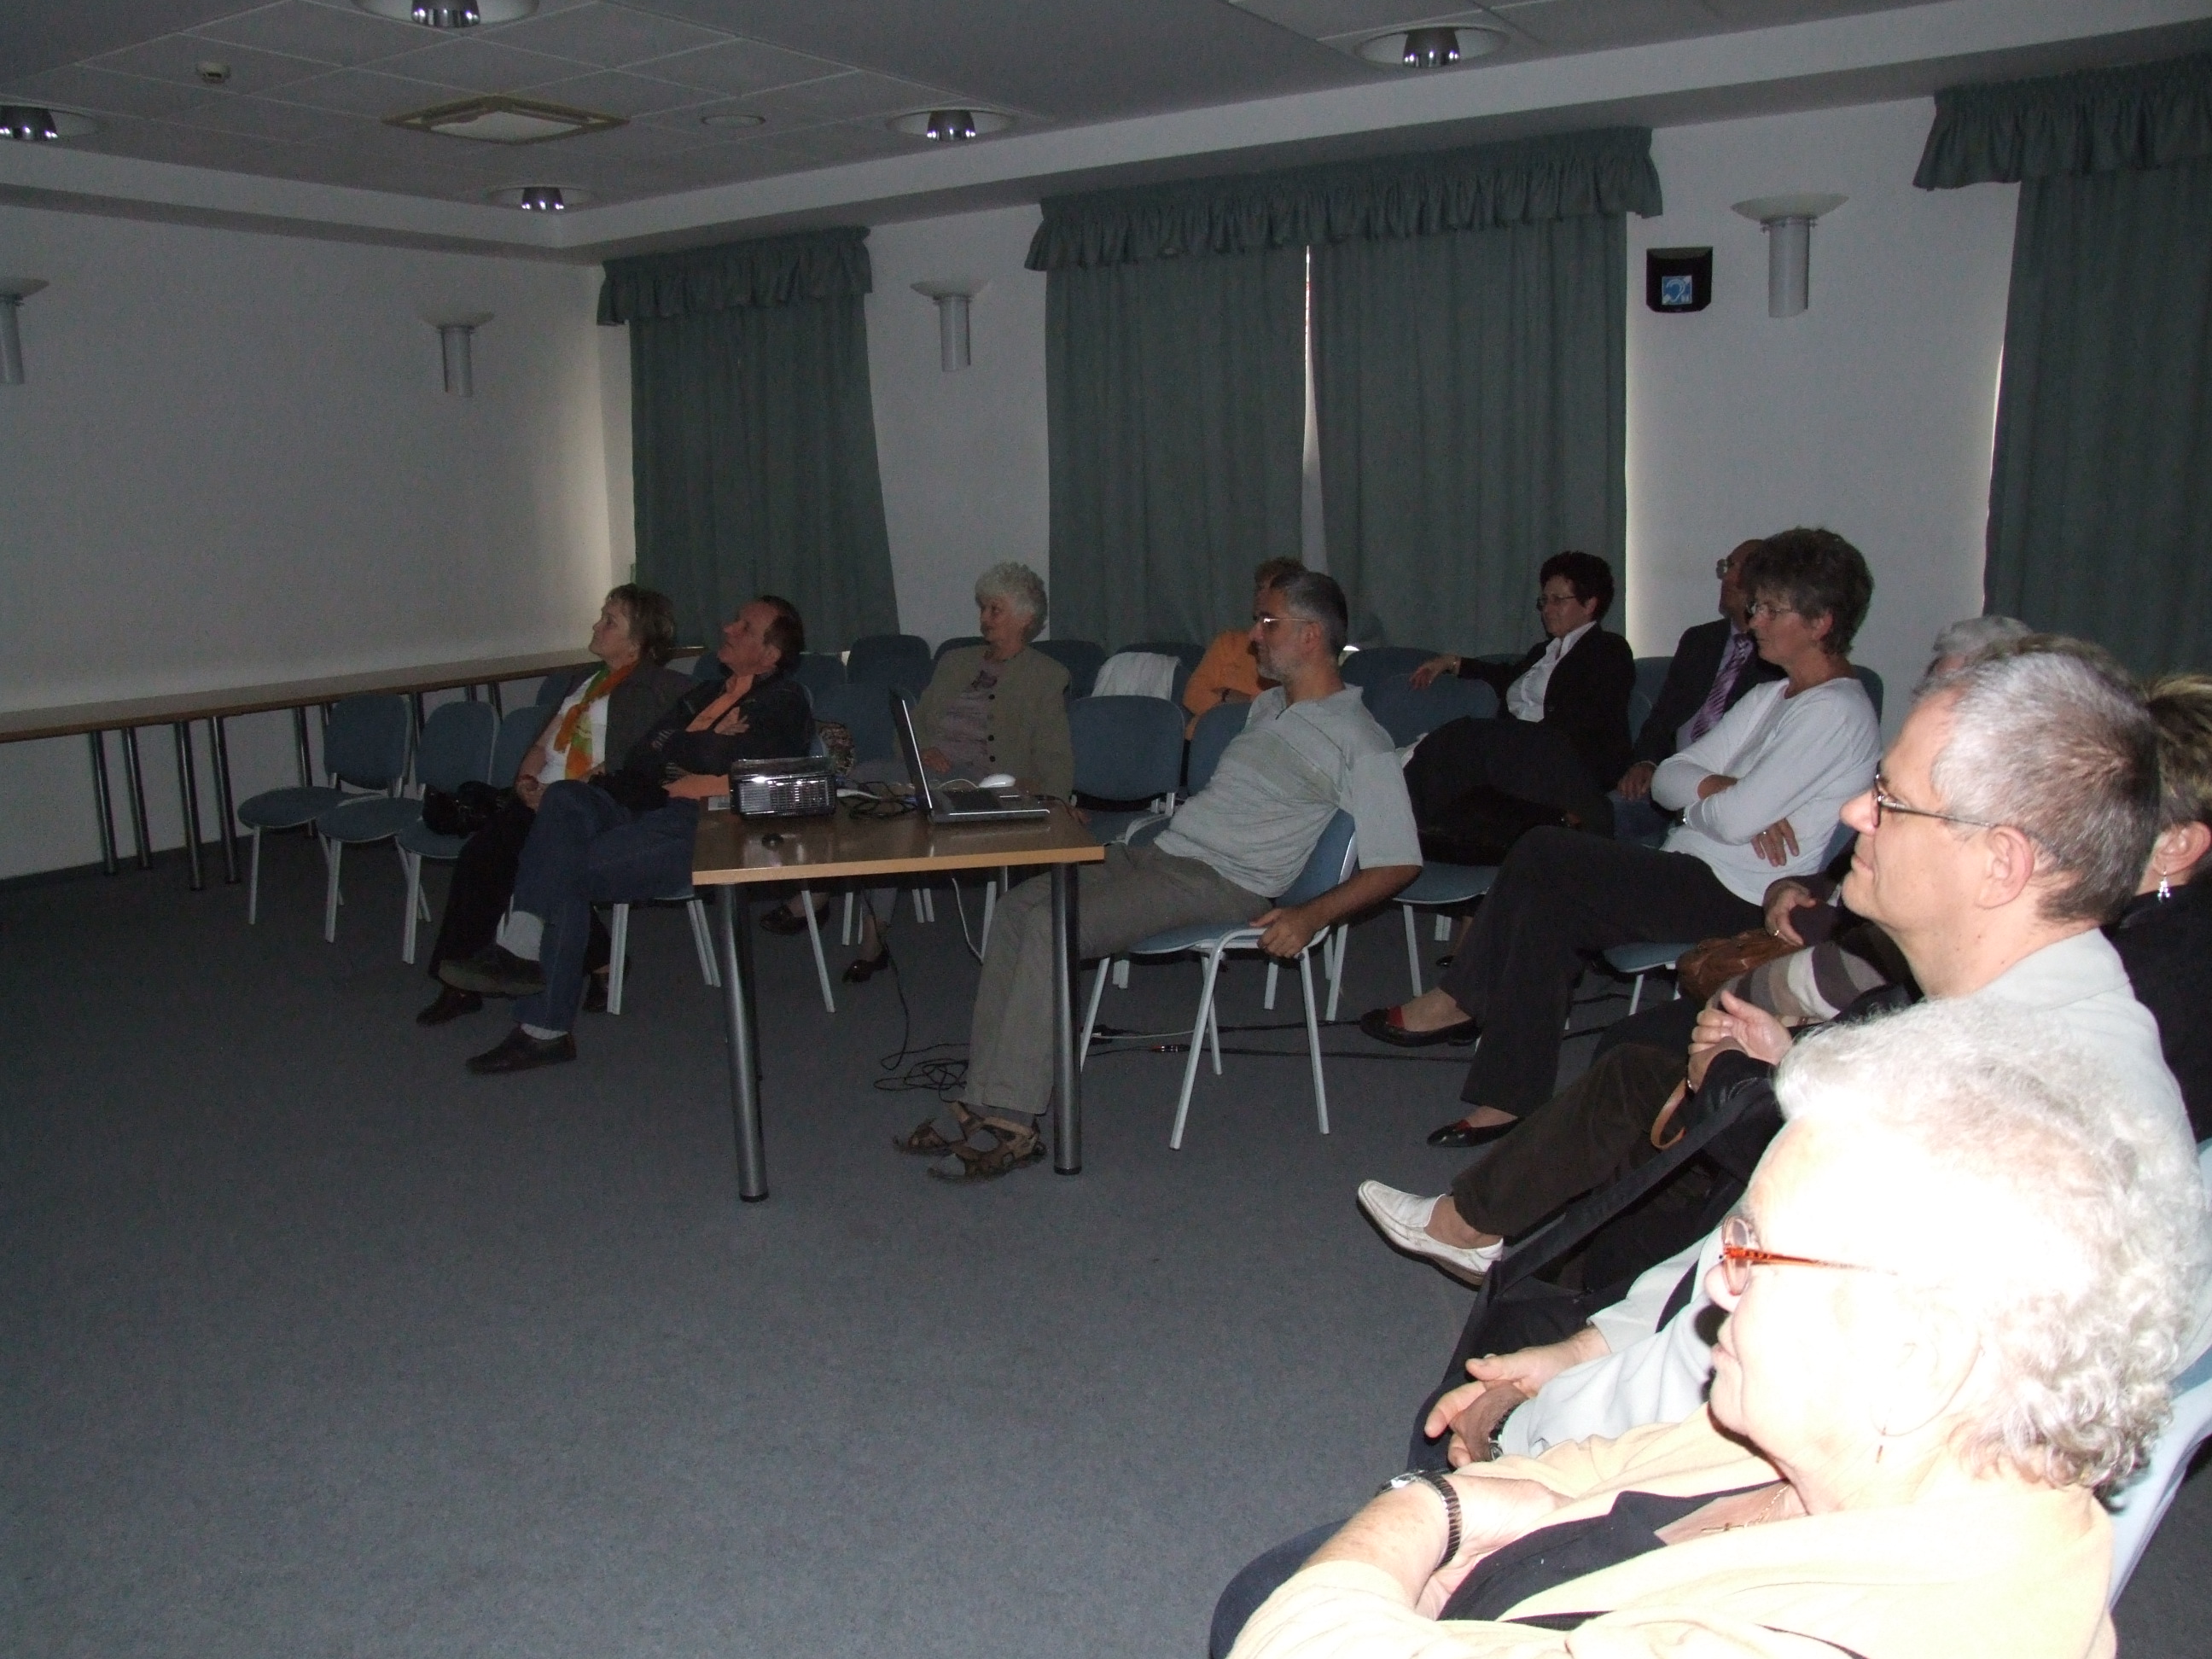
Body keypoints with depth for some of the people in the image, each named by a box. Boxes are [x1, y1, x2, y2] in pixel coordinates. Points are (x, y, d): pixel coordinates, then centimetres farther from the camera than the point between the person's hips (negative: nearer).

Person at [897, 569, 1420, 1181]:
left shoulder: (1359, 745, -8)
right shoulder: (1267, 707, 19)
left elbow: (1399, 862, -14)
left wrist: (1311, 915, -24)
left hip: (1223, 883, -9)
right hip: (1161, 851, 9)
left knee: (1051, 925, -25)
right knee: (1019, 906, -6)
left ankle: (1011, 1124, -21)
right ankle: (984, 1101, -9)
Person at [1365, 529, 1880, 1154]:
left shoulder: (1835, 711, -11)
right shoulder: (1771, 697, 20)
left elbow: (1734, 820, -21)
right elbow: (1666, 779, 12)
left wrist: (1697, 798, 2)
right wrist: (1720, 789, -9)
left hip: (1734, 898, -9)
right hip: (1691, 876, 9)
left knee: (1542, 856, -16)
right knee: (1546, 906, -12)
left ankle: (1459, 1000, 1)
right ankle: (1511, 1101, -10)